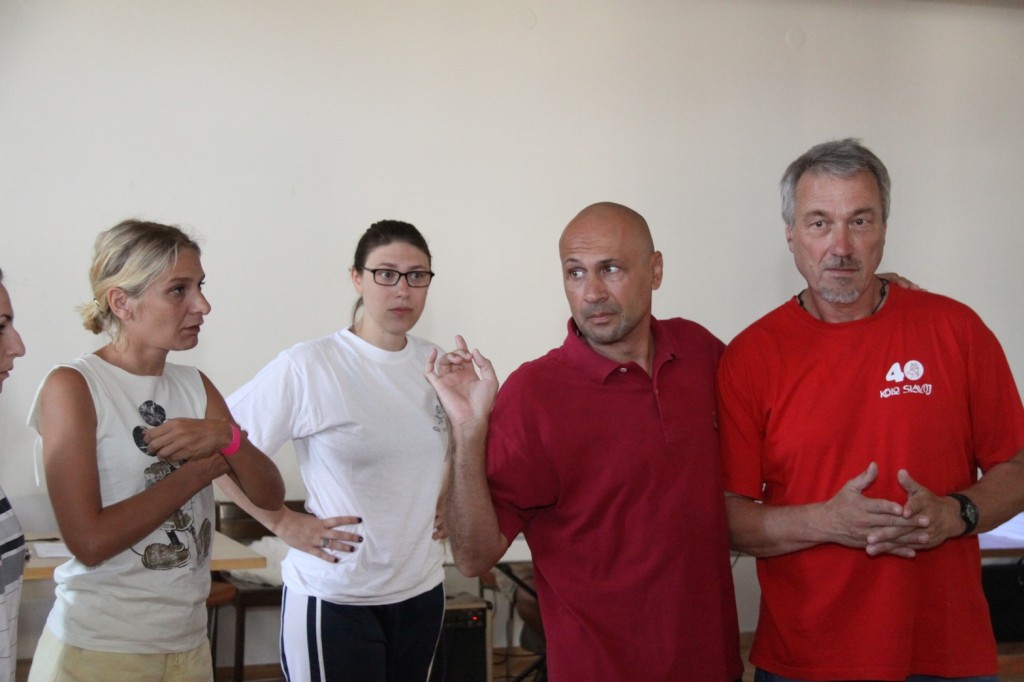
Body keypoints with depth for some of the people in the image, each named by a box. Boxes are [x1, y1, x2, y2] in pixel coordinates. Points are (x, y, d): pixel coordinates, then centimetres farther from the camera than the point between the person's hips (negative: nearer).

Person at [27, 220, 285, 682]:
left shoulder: (195, 386, 7)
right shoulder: (71, 386, -11)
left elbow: (270, 496, 2)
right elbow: (89, 542, -20)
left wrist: (228, 437, -18)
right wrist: (200, 469, -12)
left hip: (189, 644, 6)